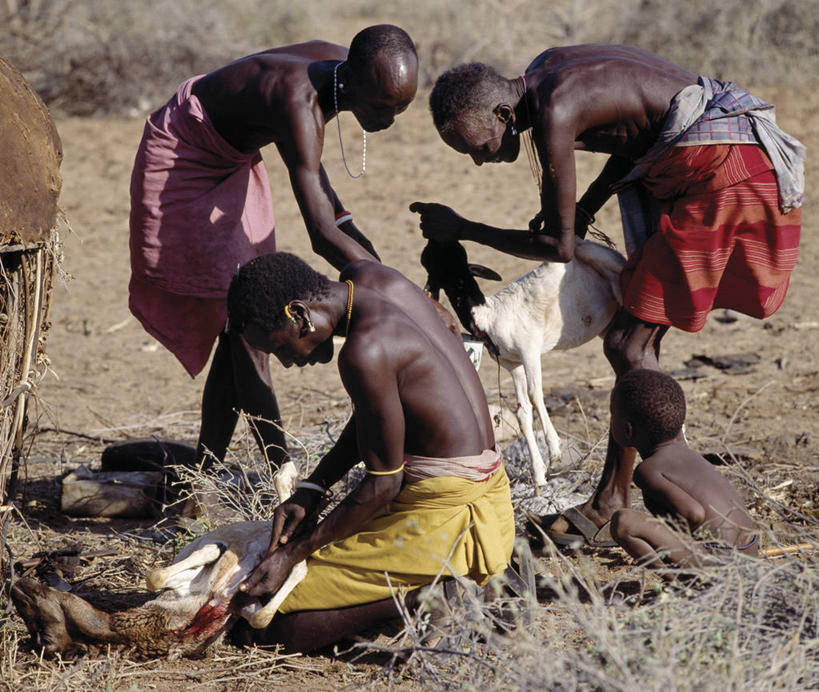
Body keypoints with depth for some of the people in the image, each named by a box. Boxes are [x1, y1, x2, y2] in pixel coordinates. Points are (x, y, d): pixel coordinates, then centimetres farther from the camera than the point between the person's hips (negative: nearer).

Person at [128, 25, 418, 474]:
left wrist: (344, 219, 4)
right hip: (181, 159, -9)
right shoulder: (299, 99, -40)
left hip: (233, 160, 9)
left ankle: (205, 472, 12)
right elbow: (321, 235, -47)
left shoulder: (340, 64, -14)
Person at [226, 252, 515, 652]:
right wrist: (311, 490, 8)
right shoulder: (366, 278, 6)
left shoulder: (365, 351, -22)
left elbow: (382, 484, -15)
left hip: (443, 520, -10)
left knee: (276, 628, -9)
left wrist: (293, 553, -9)